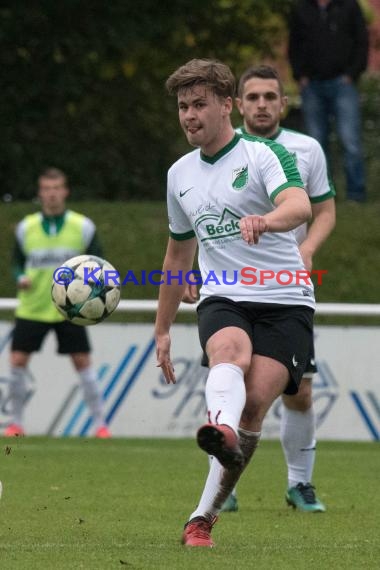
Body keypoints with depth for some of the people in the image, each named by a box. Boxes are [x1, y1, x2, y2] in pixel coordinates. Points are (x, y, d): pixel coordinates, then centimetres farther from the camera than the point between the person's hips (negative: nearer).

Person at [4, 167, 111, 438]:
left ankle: (100, 423, 5)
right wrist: (21, 278, -9)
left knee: (83, 362, -4)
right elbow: (17, 261, 12)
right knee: (18, 360, -6)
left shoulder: (83, 226, -3)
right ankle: (16, 423, 7)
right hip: (32, 308, 1)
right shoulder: (26, 227, 2)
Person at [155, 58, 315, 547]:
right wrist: (162, 330, 30)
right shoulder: (180, 175, 15)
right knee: (230, 352, -32)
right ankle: (220, 428, -66)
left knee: (256, 402, -19)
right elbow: (179, 251, 29)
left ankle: (203, 518, -11)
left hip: (284, 303, -3)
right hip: (223, 300, 3)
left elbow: (299, 206, -25)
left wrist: (265, 220, -49)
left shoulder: (264, 155, -4)